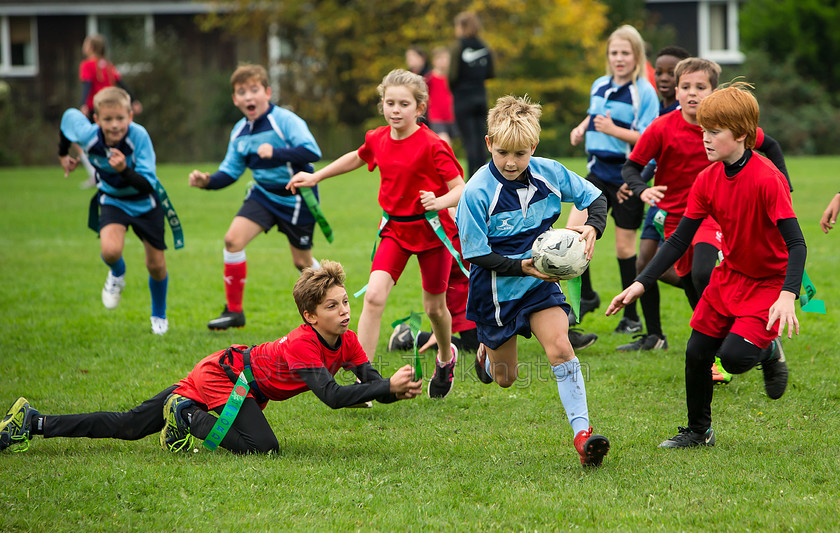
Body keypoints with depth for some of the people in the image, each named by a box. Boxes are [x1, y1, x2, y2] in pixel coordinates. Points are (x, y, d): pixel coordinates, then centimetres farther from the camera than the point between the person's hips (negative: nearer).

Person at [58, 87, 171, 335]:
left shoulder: (139, 136, -34)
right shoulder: (87, 135, -27)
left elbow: (148, 184, -35)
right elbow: (69, 116, -2)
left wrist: (124, 170, -53)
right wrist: (63, 154, 12)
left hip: (145, 202, -1)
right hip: (112, 200, 1)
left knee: (156, 265, 6)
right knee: (110, 250, -26)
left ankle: (159, 316, 35)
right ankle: (117, 276, 12)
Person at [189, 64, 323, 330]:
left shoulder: (285, 120, -19)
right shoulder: (240, 132, 2)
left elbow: (312, 151, -30)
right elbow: (229, 172, 8)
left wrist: (276, 154, -41)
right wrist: (207, 181, -11)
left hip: (296, 197, -5)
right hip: (263, 194, 5)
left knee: (302, 262, 5)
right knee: (233, 238, -14)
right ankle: (234, 311, -4)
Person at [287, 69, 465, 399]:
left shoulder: (432, 146, -18)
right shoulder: (378, 140, 0)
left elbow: (460, 188, -17)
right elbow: (356, 158, 23)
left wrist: (440, 201, -37)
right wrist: (315, 177, 26)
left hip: (431, 229, -4)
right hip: (395, 229, 4)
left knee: (434, 307, 11)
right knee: (373, 296, -15)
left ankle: (446, 359, 44)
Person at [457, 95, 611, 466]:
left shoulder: (549, 173, -10)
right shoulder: (477, 192, -23)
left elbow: (595, 197, 5)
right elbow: (477, 255, -19)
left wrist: (593, 227, -16)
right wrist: (522, 267, -32)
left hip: (540, 281, 2)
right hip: (496, 289, -2)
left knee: (560, 348, -20)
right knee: (505, 380, 13)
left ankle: (583, 434, -21)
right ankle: (488, 352, 50)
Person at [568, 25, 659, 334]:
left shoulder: (644, 92, -11)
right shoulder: (599, 87, 9)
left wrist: (614, 130, -24)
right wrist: (582, 129, 10)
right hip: (599, 171, 6)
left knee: (624, 246, 1)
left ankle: (631, 317, 13)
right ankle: (586, 297, 12)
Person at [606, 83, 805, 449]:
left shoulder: (767, 179, -25)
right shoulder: (708, 180, -4)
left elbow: (796, 243, -27)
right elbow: (679, 240, 1)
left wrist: (787, 296, -40)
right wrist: (641, 283, -7)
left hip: (768, 283, -6)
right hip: (729, 277, 7)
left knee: (734, 356, -22)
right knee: (696, 352, 5)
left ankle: (768, 351, 12)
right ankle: (698, 431, 25)